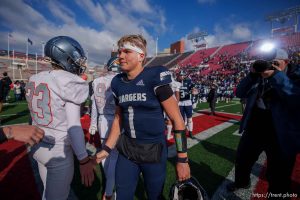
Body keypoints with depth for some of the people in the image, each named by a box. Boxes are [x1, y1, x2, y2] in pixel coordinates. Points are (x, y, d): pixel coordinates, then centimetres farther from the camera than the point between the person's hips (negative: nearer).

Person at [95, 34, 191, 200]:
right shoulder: (118, 83, 1)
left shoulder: (154, 78, -16)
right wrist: (107, 149, 9)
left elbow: (177, 119, -13)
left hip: (154, 150, -4)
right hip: (126, 149, 5)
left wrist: (182, 159, -12)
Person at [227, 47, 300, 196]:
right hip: (253, 130, 5)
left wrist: (277, 77, -26)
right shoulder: (259, 76, 5)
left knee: (278, 178, 15)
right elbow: (240, 93, 0)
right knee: (242, 160, 24)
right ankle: (241, 182, 52)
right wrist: (252, 74, -10)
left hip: (281, 137, -4)